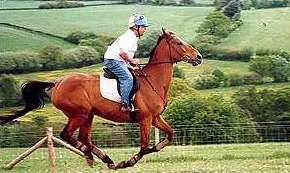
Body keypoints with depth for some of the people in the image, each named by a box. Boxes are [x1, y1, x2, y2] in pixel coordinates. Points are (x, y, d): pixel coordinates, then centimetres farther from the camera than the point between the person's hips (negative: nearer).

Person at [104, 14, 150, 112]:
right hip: (113, 60, -11)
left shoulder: (134, 37, 15)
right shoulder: (129, 37, -18)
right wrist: (132, 61, -14)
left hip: (120, 61, 11)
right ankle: (125, 105, -33)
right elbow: (122, 52, -27)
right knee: (127, 78, -25)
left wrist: (132, 61, 8)